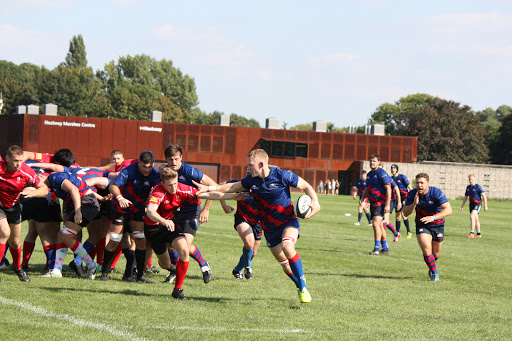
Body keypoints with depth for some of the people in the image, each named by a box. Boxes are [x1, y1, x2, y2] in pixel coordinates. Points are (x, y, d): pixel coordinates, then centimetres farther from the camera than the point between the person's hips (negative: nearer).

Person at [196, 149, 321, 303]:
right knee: (284, 263, 5)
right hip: (269, 228, 6)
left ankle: (303, 288, -22)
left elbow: (306, 186, -7)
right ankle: (300, 287, 28)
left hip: (289, 221, -5)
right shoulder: (251, 180, -2)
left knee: (287, 247, -32)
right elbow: (233, 187, 14)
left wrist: (315, 201, -24)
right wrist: (208, 188, 8)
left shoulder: (282, 175, -16)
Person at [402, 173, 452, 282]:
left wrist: (433, 217, -46)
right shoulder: (412, 194, -15)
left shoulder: (436, 193, -25)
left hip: (437, 225, -1)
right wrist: (414, 203, -32)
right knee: (426, 248, -20)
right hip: (422, 224, 1)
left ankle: (432, 266, 47)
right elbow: (405, 213, -13)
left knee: (436, 254, 10)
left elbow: (448, 210, -33)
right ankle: (434, 273, 0)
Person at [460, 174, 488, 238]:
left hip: (477, 204, -7)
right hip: (471, 204, 7)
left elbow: (484, 196, -13)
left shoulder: (478, 187, -10)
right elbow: (465, 197, 20)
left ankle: (472, 233, -23)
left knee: (472, 216, -22)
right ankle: (479, 234, 20)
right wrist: (462, 206, 17)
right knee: (476, 219, 11)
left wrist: (485, 206, -19)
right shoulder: (468, 187, 11)